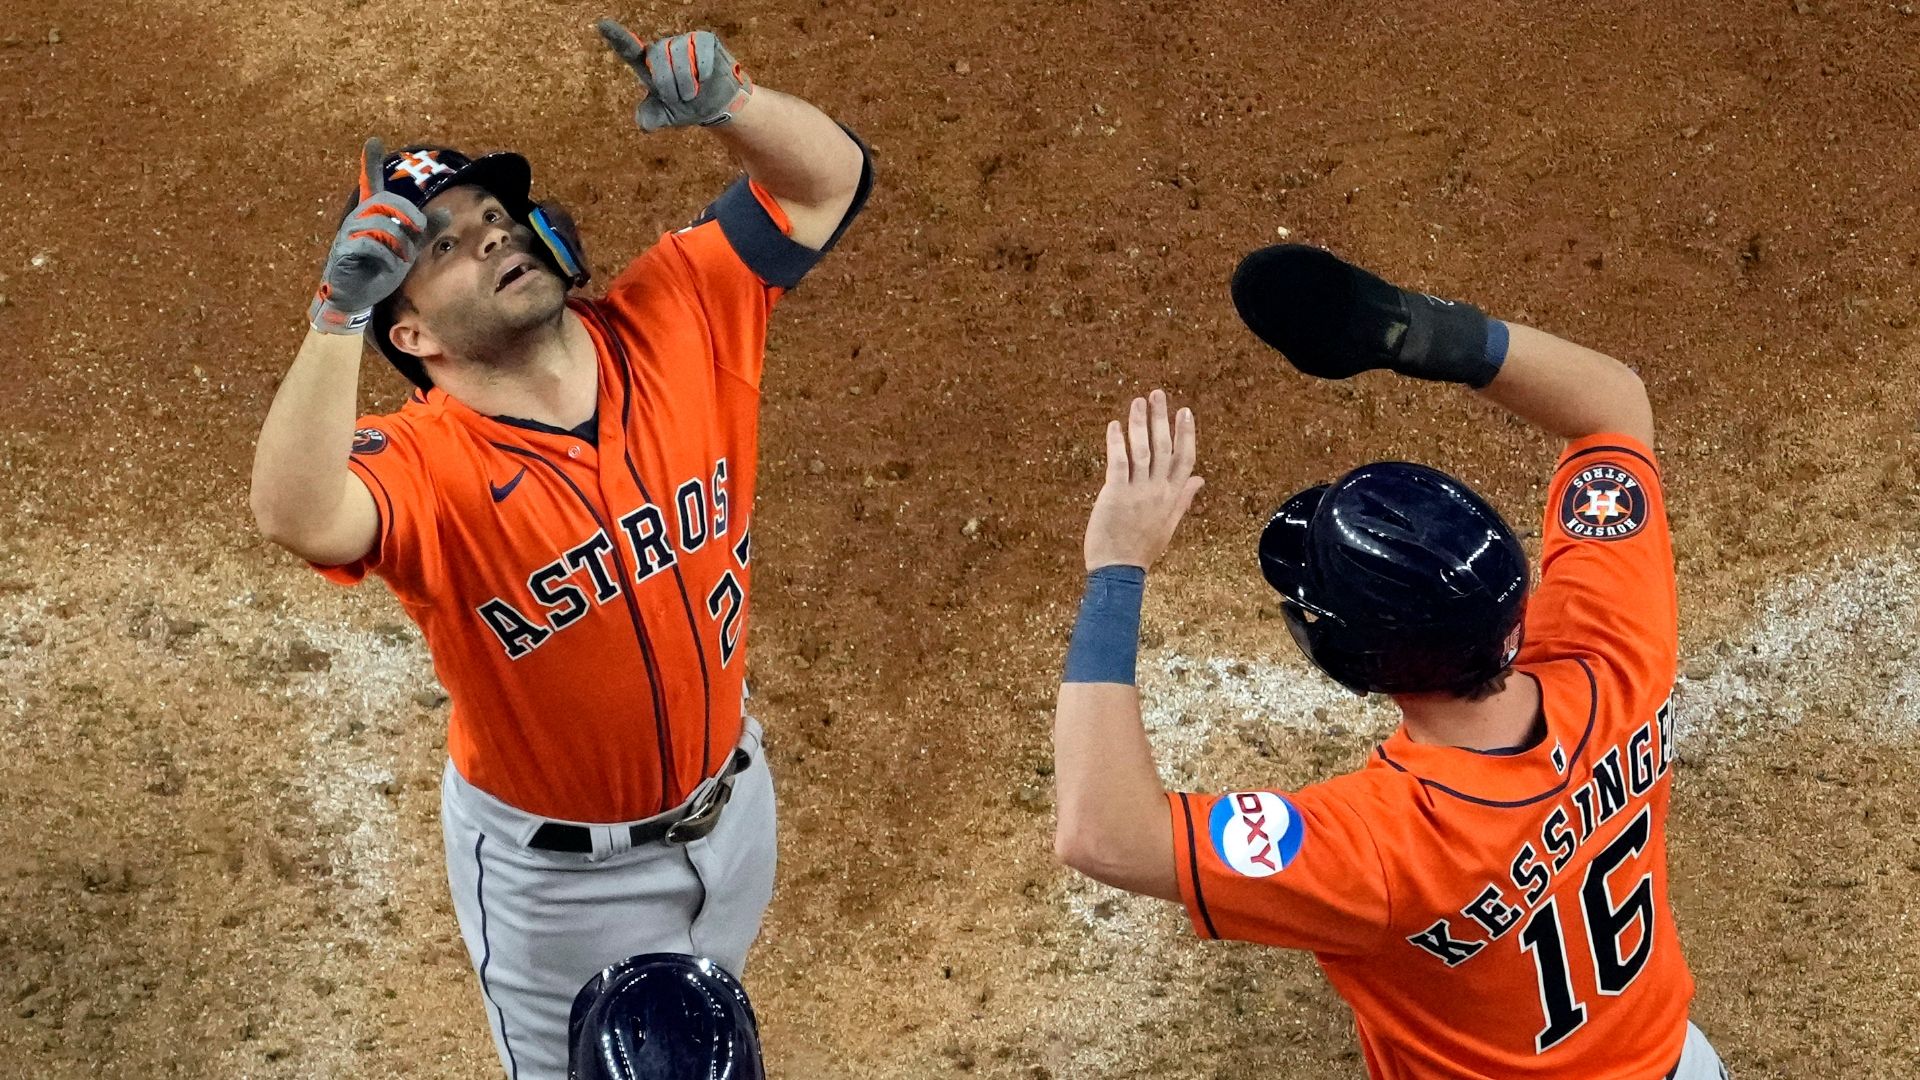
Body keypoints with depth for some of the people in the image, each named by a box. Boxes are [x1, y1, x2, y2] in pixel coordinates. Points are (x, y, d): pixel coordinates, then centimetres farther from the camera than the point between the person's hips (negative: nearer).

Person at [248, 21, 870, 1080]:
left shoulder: (675, 324, -15)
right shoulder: (426, 464, -29)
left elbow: (828, 179, -10)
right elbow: (297, 516, -50)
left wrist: (723, 100, -30)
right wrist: (340, 308, -55)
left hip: (730, 804, 5)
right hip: (560, 873, -4)